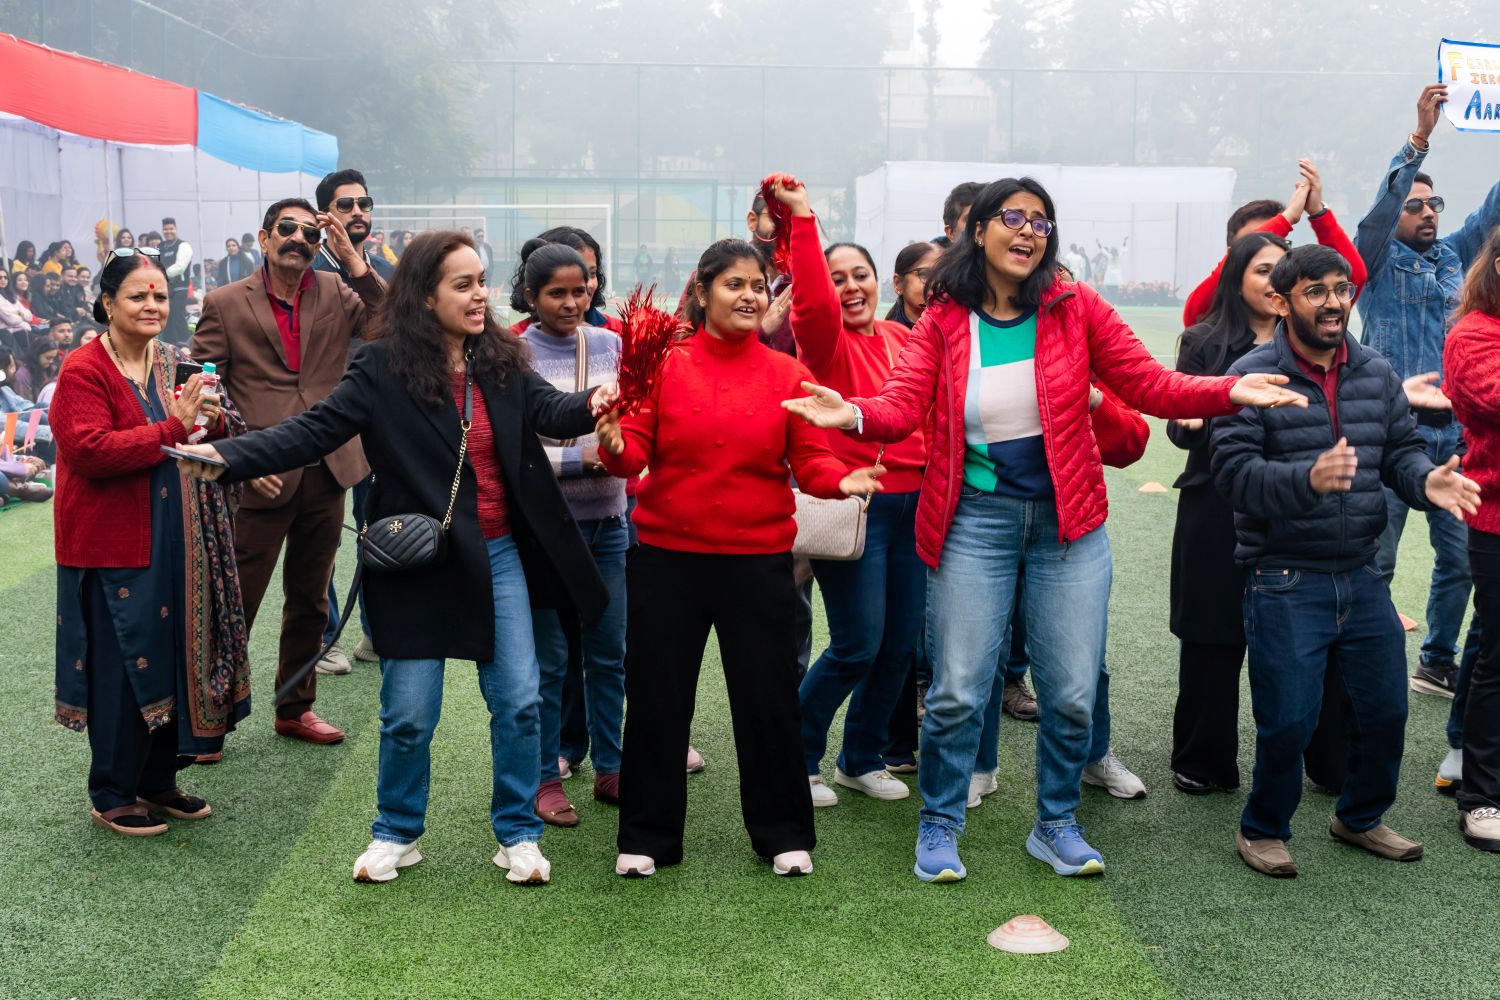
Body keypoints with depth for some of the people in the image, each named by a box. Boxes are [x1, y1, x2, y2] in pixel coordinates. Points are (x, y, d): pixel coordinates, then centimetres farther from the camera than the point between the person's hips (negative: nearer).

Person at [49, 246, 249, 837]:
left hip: (182, 543, 7)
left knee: (176, 657, 12)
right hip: (115, 546, -7)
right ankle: (112, 797, 15)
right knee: (123, 669, 0)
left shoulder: (177, 365, 11)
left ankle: (159, 781, 27)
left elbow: (227, 442, 14)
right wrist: (173, 429, -23)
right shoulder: (84, 371, -9)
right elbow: (88, 451, -21)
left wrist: (214, 421, -9)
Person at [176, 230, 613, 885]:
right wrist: (229, 458, -26)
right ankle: (397, 834, 29)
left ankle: (517, 832, 22)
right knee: (409, 714, 6)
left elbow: (549, 411, -11)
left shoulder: (503, 363, 1)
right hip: (418, 562, -3)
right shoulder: (383, 369, -9)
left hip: (498, 558, 3)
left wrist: (591, 405, -35)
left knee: (518, 702, 5)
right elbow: (314, 431, -13)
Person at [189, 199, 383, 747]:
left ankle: (296, 708, 32)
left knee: (310, 603, 16)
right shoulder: (225, 304, -3)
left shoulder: (336, 294, 4)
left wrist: (353, 260, -15)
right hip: (262, 478, -4)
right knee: (234, 604, 2)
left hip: (326, 473, 4)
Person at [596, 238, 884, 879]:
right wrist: (615, 445, -24)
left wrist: (841, 481, -19)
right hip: (666, 558, 0)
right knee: (656, 698, 8)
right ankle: (647, 837, 23)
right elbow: (635, 453, -2)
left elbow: (810, 461, 1)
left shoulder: (787, 376, 3)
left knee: (768, 698, 8)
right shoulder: (664, 366, 0)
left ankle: (784, 834, 25)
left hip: (758, 560, 0)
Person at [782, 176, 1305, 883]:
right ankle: (939, 825, 22)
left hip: (1067, 520, 1)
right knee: (957, 691, 1)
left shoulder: (1075, 309, -1)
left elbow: (1151, 385, -2)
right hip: (974, 519, -1)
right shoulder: (943, 321, -2)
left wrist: (1229, 393, -18)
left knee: (1072, 693, 6)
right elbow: (903, 405, -13)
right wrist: (854, 415, -34)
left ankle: (1056, 825, 28)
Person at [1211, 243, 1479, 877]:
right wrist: (1308, 478, -35)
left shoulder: (1376, 373, 8)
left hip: (1361, 575, 6)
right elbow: (1234, 473, -18)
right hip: (1284, 582, -6)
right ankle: (1262, 830, 22)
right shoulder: (1253, 376, -10)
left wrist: (1426, 480, -13)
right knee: (1287, 722, -3)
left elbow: (1400, 449, 10)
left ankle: (1361, 817, 38)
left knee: (1385, 709, 14)